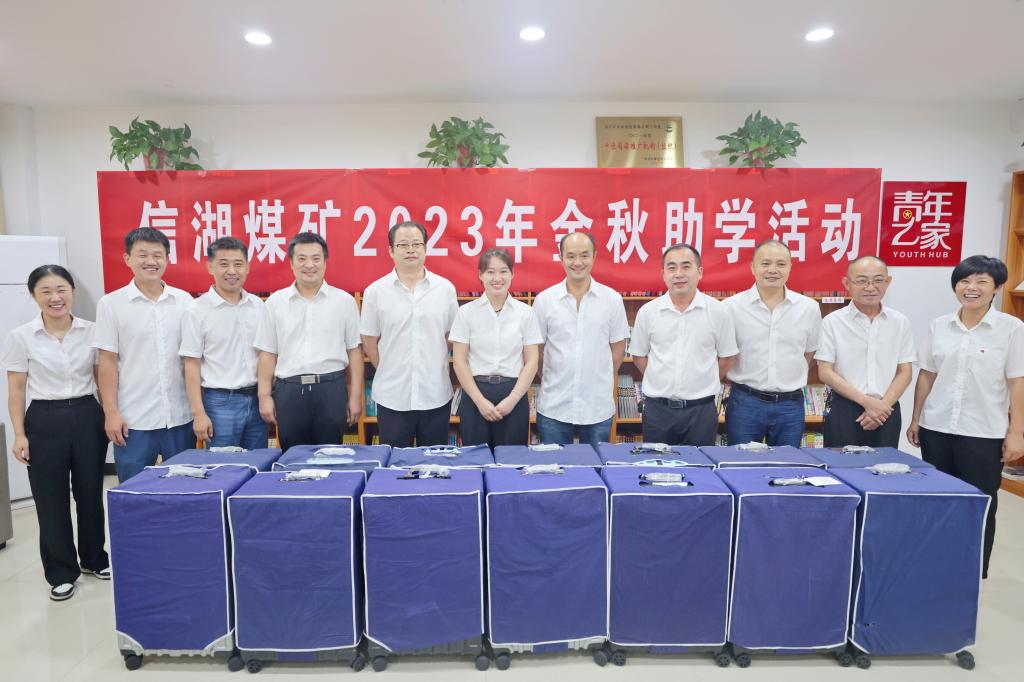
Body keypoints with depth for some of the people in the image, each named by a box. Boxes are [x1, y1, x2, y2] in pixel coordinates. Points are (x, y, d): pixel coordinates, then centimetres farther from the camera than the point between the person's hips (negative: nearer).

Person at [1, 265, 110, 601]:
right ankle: (62, 572, 23)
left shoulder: (92, 332, 0)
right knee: (51, 500, 7)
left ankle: (94, 559, 32)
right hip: (45, 422, -1)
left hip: (88, 417, 1)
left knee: (91, 494, 12)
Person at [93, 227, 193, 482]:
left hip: (180, 417, 2)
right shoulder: (111, 304, -1)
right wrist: (111, 412, -5)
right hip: (133, 420, -2)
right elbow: (107, 362, -1)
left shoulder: (184, 301, 4)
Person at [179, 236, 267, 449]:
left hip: (256, 399, 4)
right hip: (220, 402, -4)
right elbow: (191, 366, -6)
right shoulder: (197, 310, -6)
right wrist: (199, 414, -10)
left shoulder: (258, 306, 6)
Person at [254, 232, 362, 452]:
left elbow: (354, 350, 4)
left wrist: (355, 396, 0)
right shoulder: (275, 302, 6)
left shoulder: (344, 300, 3)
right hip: (288, 391, 1)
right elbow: (268, 353, 8)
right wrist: (264, 395, 2)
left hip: (331, 389, -1)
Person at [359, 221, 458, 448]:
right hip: (392, 397, 0)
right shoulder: (375, 291, -1)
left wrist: (435, 369, 6)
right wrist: (390, 371, 5)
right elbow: (369, 341, 5)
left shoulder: (445, 288, 1)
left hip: (436, 396, 1)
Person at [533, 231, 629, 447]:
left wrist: (601, 381, 7)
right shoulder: (544, 300, -1)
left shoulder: (612, 299, 0)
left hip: (598, 408, 1)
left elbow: (618, 348, 8)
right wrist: (550, 380, 5)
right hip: (553, 407, 0)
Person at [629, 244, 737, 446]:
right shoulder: (647, 312, -1)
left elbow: (726, 357, 7)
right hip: (657, 408, 1)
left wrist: (703, 384, 6)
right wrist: (664, 383, 6)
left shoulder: (718, 312, -3)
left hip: (701, 409, 0)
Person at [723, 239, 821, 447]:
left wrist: (791, 381, 9)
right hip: (745, 403, -2)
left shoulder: (809, 307, 2)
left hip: (790, 404, 2)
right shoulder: (732, 306, -6)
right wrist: (749, 382, 2)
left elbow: (809, 352, 14)